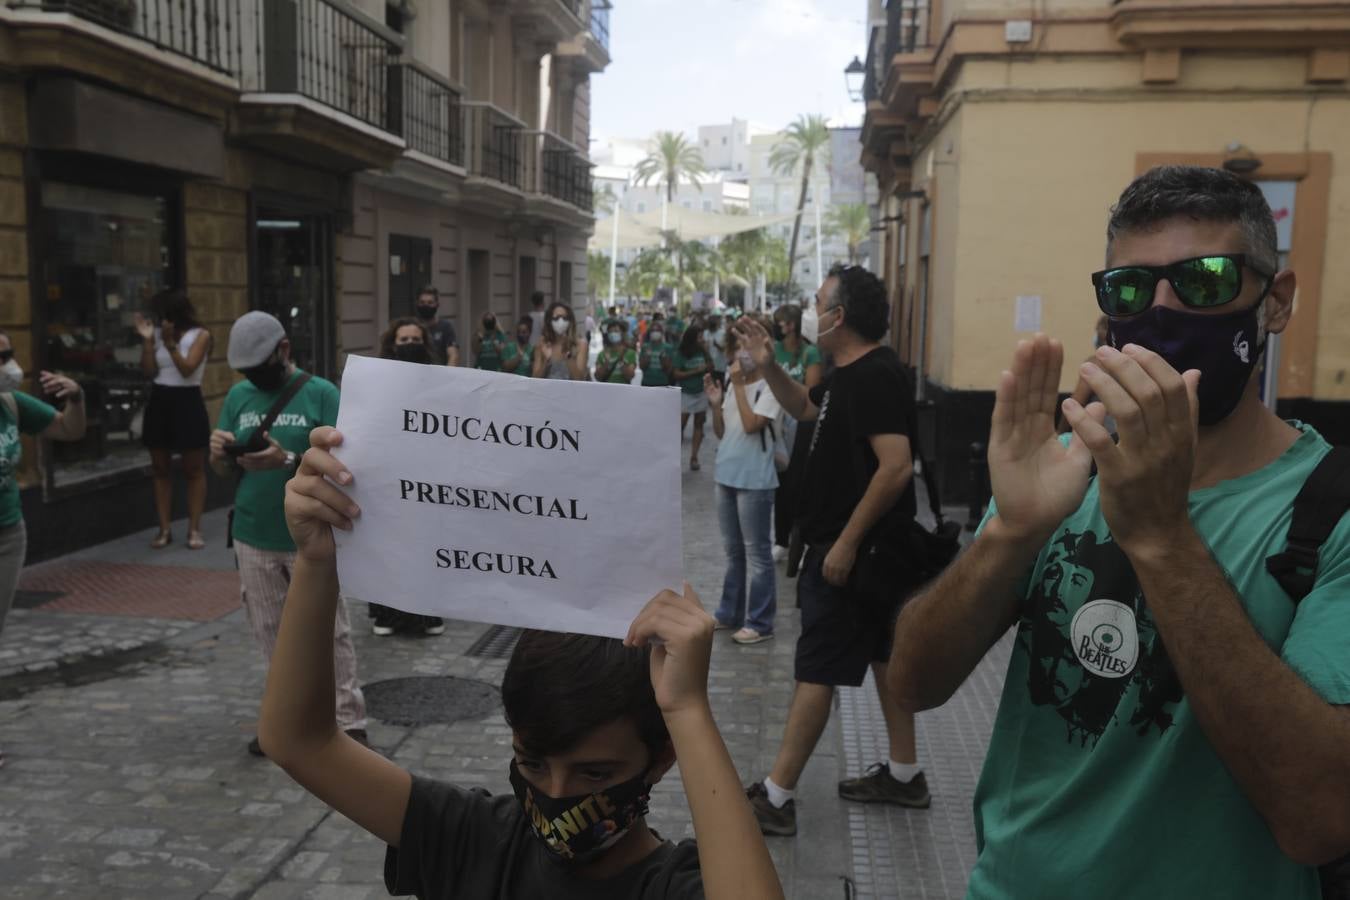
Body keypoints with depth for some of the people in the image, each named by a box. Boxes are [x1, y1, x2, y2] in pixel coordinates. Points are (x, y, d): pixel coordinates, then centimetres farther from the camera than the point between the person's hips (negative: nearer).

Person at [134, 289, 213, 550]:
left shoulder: (200, 335, -5)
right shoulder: (157, 334, 6)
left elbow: (187, 369, -15)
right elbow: (149, 370, 0)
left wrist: (170, 343, -19)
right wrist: (147, 340, -7)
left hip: (187, 402, -4)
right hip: (159, 402, 5)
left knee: (193, 469, 2)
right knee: (160, 469, 7)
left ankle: (194, 529, 7)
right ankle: (164, 529, 14)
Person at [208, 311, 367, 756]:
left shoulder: (321, 394, -8)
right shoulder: (238, 396, 7)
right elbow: (227, 472, 11)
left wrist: (288, 460, -28)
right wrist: (220, 453, -12)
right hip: (253, 538, 5)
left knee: (328, 633, 1)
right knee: (271, 633, 13)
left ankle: (350, 722, 9)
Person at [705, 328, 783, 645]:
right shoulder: (735, 385, 11)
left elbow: (751, 425, -22)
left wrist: (738, 385, -16)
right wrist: (715, 403, -2)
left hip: (754, 480, -8)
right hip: (727, 475, 8)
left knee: (756, 552, -1)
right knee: (733, 551, 17)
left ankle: (759, 622, 6)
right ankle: (730, 612, 27)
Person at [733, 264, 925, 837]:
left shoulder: (874, 376, -21)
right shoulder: (850, 373, 10)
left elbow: (897, 466, -28)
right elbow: (805, 409, 27)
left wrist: (846, 542, -26)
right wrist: (768, 365, 11)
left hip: (849, 549, -10)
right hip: (858, 543, 10)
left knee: (816, 671, -4)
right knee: (882, 653, 17)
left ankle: (775, 799, 5)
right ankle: (903, 775, 30)